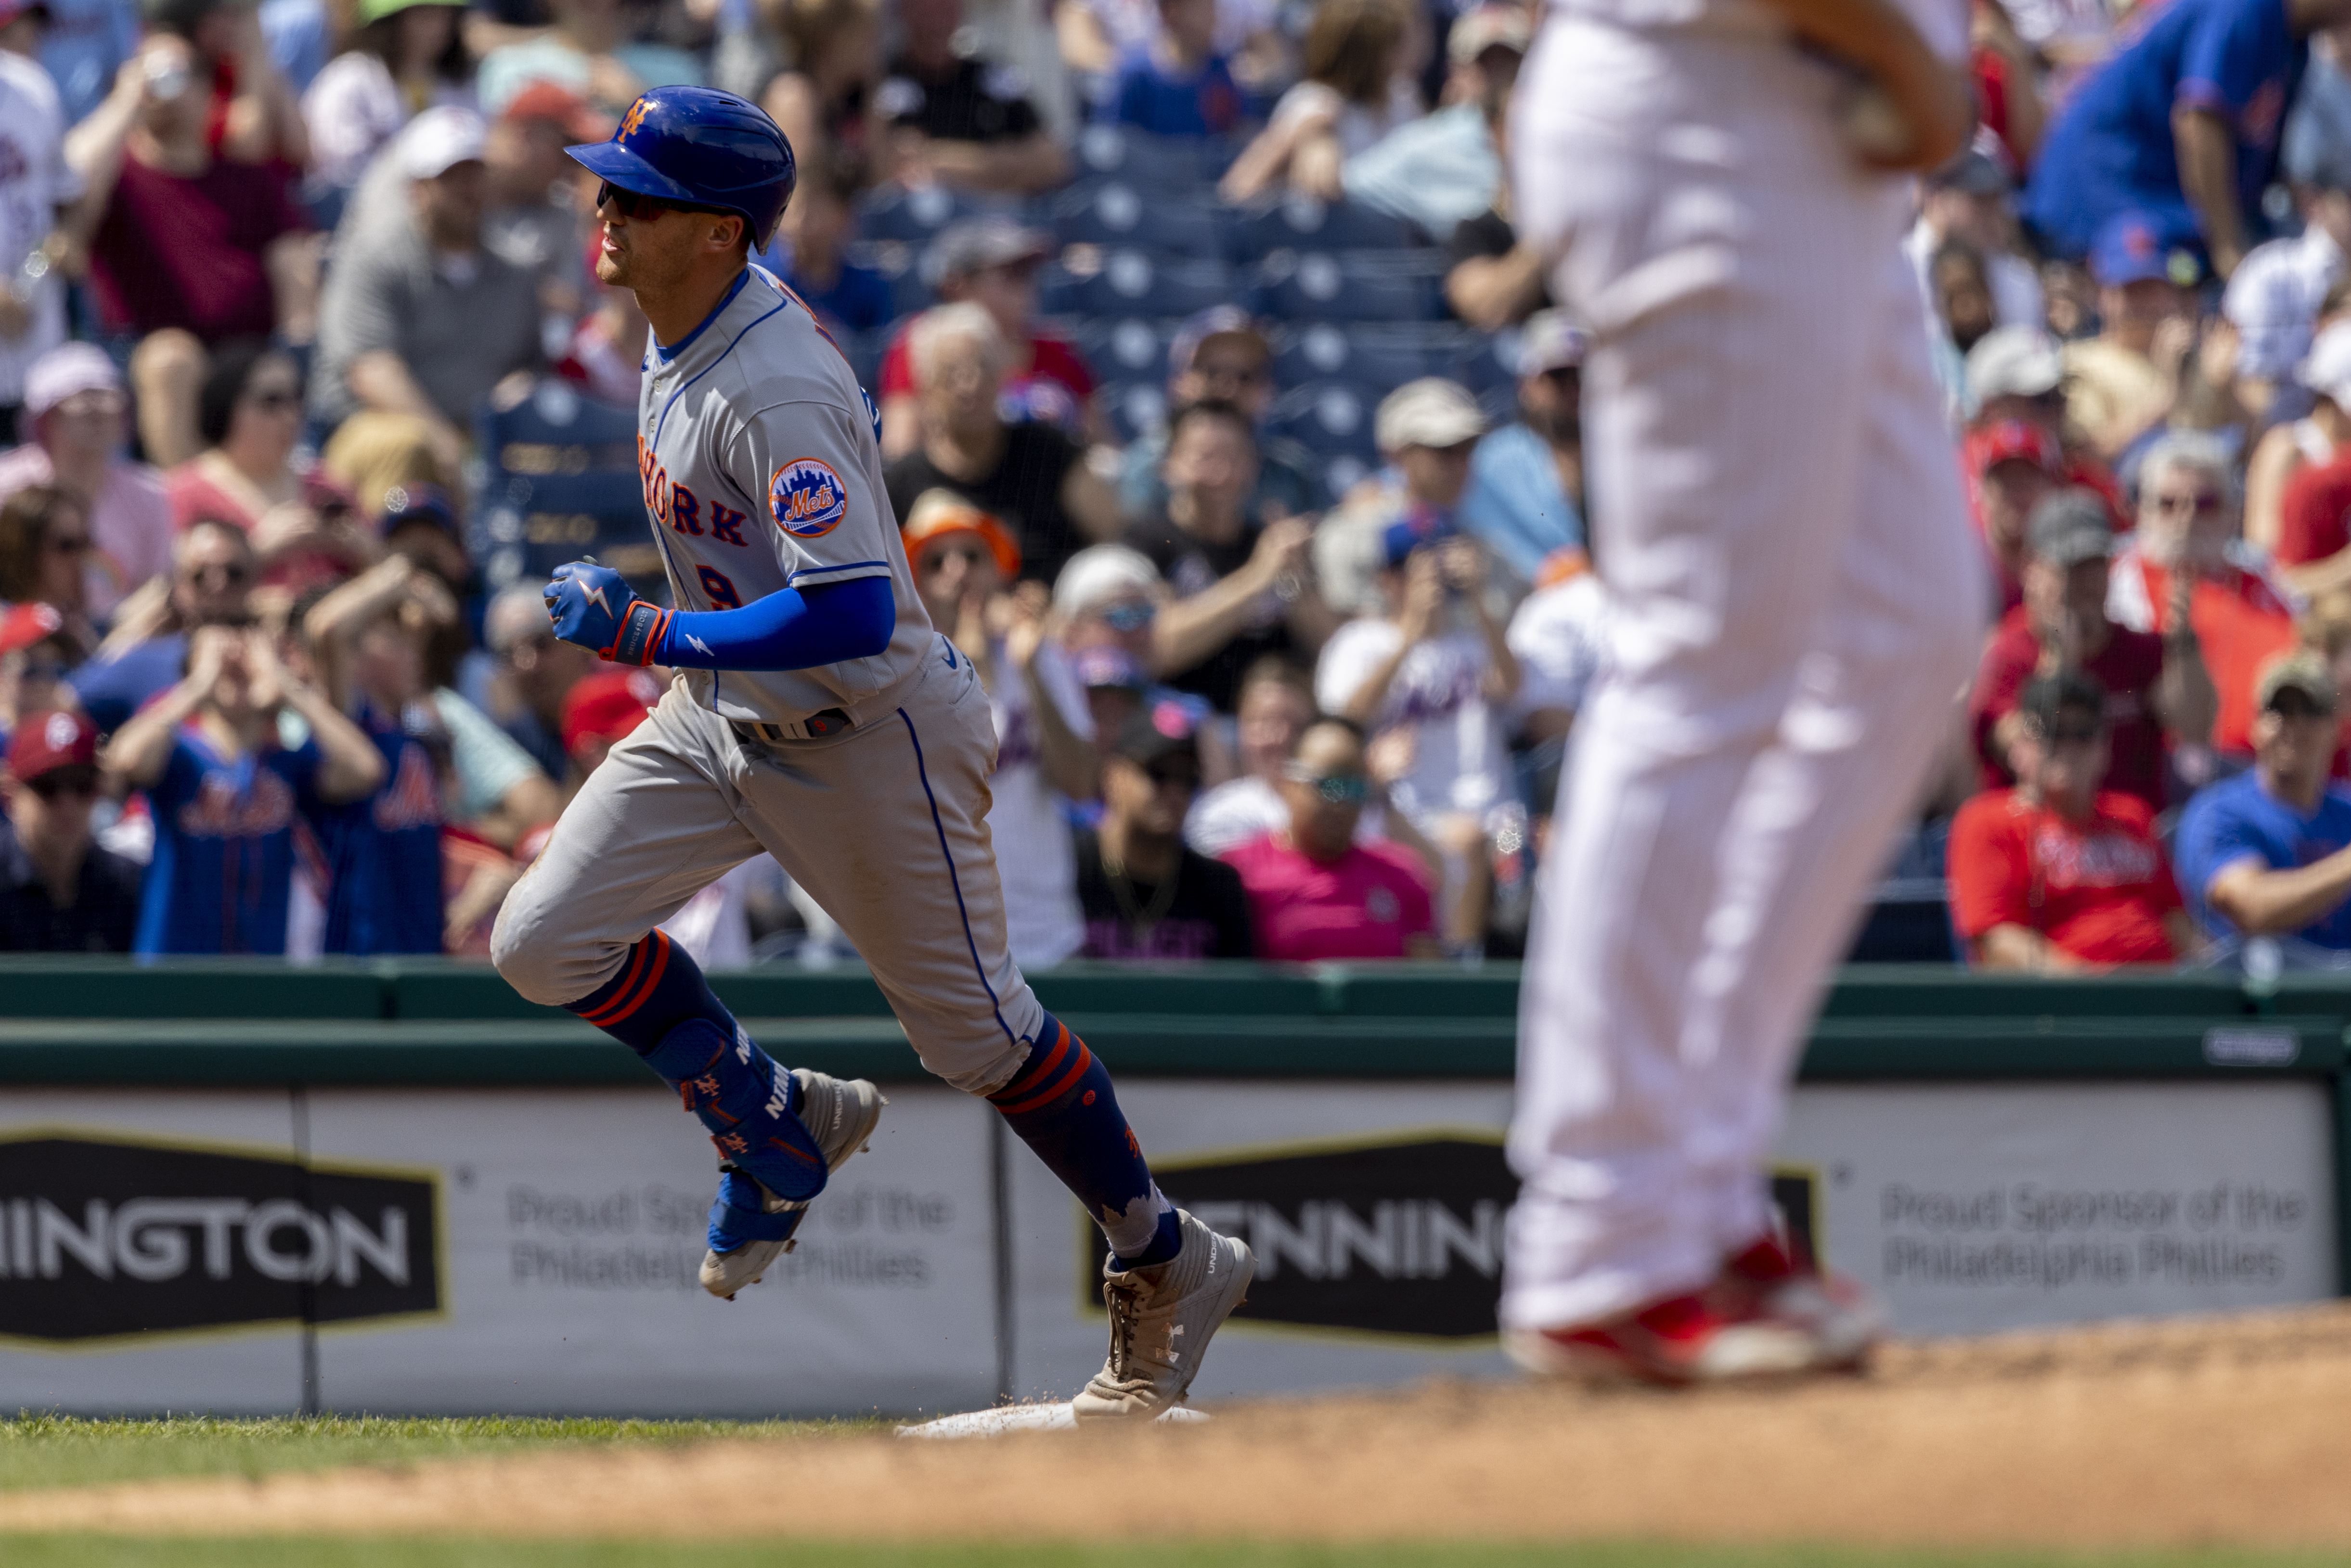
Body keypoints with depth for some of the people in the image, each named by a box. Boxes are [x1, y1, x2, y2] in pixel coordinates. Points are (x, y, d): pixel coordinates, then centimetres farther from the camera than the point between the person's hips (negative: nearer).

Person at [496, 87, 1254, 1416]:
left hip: (868, 734, -8)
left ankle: (1170, 1264, 23)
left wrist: (644, 637, -34)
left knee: (970, 1026, 4)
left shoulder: (776, 390, -31)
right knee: (547, 943, -4)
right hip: (723, 720, 8)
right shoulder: (687, 329, -2)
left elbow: (852, 617, -37)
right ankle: (777, 1122, 17)